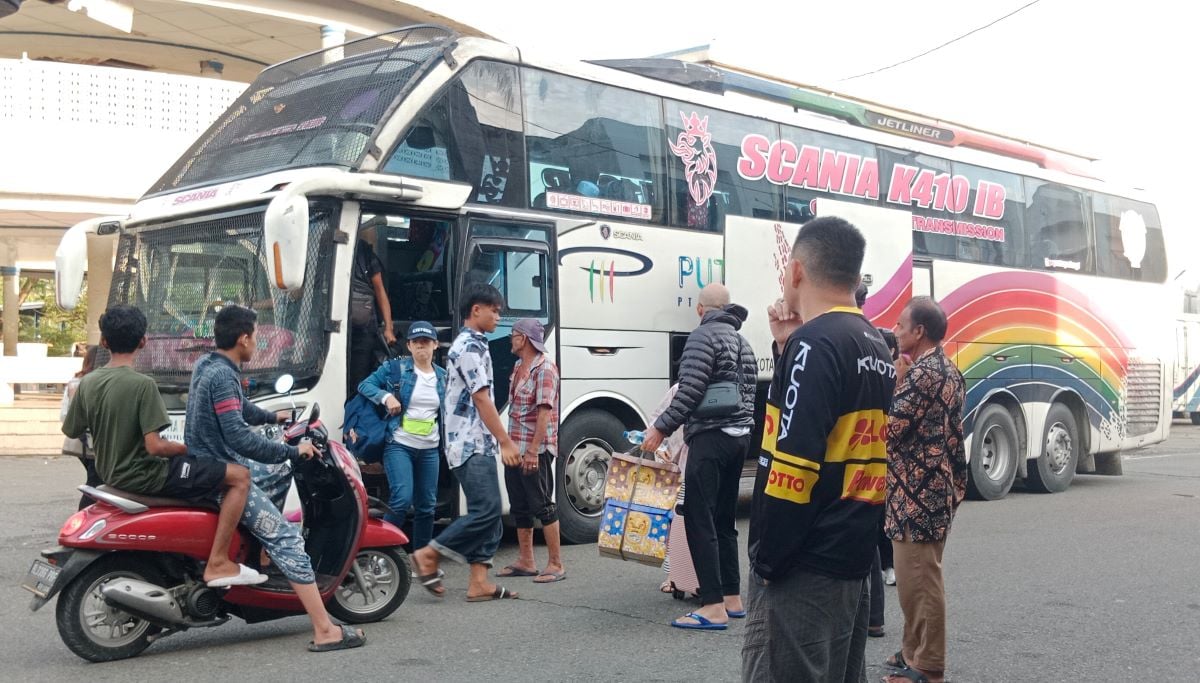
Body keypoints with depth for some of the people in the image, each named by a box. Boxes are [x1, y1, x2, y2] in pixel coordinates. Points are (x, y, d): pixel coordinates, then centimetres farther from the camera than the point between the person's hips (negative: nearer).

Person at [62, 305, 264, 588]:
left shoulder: (87, 382, -1)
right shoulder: (142, 385, -22)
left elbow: (71, 432, 9)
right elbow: (154, 446, -26)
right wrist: (187, 448, -7)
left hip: (110, 472, 9)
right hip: (144, 476, -8)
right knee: (239, 476, -8)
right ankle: (217, 563, -13)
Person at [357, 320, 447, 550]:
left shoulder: (442, 376, 11)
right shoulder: (395, 368, -1)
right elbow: (364, 385, -1)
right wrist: (386, 396, -18)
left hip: (429, 450, 5)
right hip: (399, 446, -5)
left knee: (426, 506, 8)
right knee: (402, 499, -19)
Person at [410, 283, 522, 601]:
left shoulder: (469, 345, 21)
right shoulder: (470, 347, -11)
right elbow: (482, 400, -16)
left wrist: (500, 440, 22)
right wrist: (505, 441, -14)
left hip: (478, 445, 10)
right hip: (472, 446, -10)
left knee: (490, 514, 6)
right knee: (486, 510, -13)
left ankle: (479, 582, 5)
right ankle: (428, 555, -3)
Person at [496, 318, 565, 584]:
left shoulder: (545, 368, -13)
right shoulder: (518, 368, 15)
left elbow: (545, 411, -20)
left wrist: (533, 450, -25)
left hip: (536, 451, -9)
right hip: (515, 449, 9)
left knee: (542, 506, -4)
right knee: (520, 507, 12)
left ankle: (556, 564, 2)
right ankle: (526, 562, 21)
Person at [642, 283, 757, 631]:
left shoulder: (703, 336, -8)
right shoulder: (742, 341, 19)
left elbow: (690, 391, -17)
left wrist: (661, 428, -11)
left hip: (711, 438, -9)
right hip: (739, 436, 9)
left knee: (700, 521, -7)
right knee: (724, 521, 15)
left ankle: (714, 607, -10)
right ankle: (732, 599, 18)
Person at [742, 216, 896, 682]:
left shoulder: (815, 343, -16)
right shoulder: (876, 346, 12)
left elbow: (793, 465, -22)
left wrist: (767, 562, -14)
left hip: (804, 569, -9)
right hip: (852, 560, 9)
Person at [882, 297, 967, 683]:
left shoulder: (922, 373, -17)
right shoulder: (946, 369, 15)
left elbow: (889, 427, -20)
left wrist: (894, 381, -9)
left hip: (917, 494, -11)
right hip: (935, 488, 11)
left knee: (918, 580, -4)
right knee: (919, 578, 18)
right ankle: (916, 652, 28)